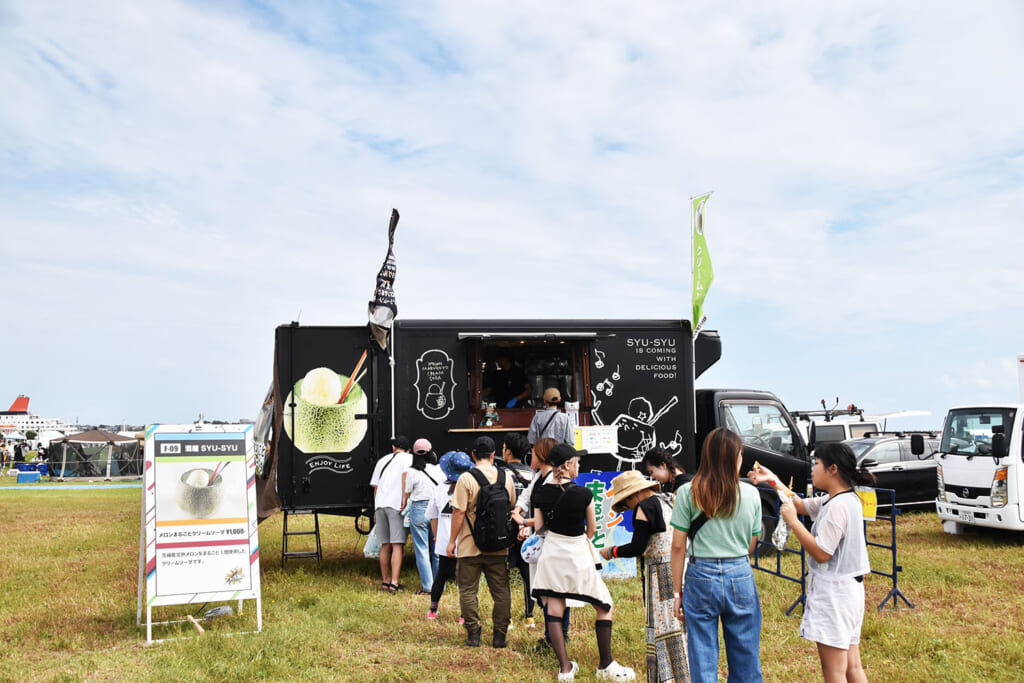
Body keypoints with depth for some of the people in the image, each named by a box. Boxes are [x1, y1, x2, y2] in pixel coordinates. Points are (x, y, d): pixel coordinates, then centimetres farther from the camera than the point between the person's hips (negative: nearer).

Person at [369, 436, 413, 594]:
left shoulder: (382, 461, 25)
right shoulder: (408, 458, 7)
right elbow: (406, 474, -14)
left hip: (380, 504, 6)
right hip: (396, 505, -6)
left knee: (385, 545, 13)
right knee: (397, 545, -8)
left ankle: (385, 581, 21)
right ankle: (394, 583, -16)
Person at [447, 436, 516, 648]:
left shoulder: (466, 479, -11)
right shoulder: (506, 478, 1)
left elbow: (459, 512, -13)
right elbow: (512, 509, 10)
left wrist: (452, 540, -3)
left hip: (470, 546, -3)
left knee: (468, 590, 8)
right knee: (501, 591, 11)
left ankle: (473, 635, 9)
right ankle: (500, 636, 13)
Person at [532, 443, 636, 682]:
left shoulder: (540, 493, -7)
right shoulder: (583, 494, -20)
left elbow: (538, 526, 3)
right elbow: (592, 528, -5)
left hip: (552, 552, 5)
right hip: (578, 555, -4)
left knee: (553, 610, 10)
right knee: (605, 608, 11)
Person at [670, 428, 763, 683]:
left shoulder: (688, 492, -5)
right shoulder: (751, 494, -1)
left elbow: (678, 546, -4)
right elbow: (751, 546, 7)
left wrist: (677, 591, 4)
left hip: (701, 576, -1)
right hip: (741, 576, 1)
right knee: (745, 660, 14)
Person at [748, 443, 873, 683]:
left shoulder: (838, 506, -21)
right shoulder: (846, 499, 9)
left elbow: (821, 553, -22)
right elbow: (801, 505, 19)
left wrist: (792, 521, -18)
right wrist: (773, 480, 13)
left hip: (833, 591, -10)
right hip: (849, 589, 10)